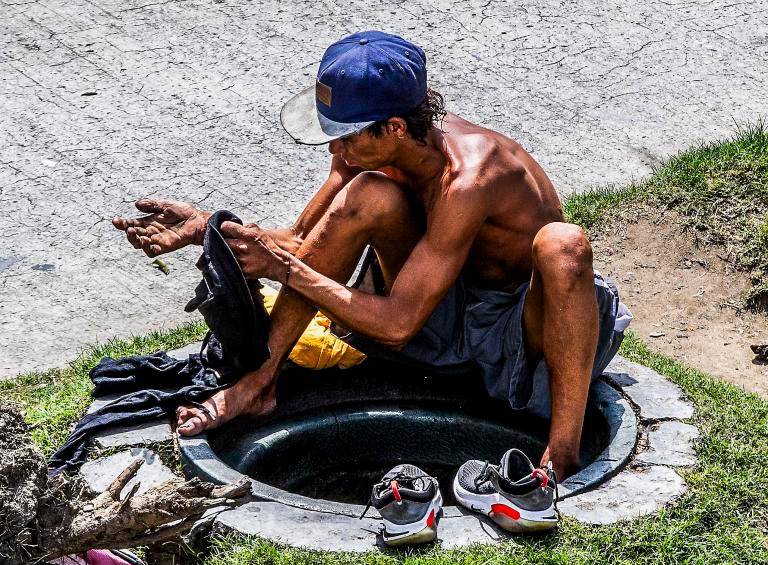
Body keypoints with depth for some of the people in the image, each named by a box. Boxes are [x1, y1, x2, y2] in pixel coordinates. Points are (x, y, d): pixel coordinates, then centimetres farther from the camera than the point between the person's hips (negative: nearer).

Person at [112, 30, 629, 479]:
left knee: (563, 244, -40)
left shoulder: (466, 181, -34)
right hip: (451, 314, 6)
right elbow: (302, 244, 2)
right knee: (366, 196, -18)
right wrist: (205, 228, -12)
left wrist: (285, 271, -27)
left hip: (527, 329, -6)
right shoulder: (368, 148, -10)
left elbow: (396, 325, -31)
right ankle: (260, 382, -15)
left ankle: (562, 460, -36)